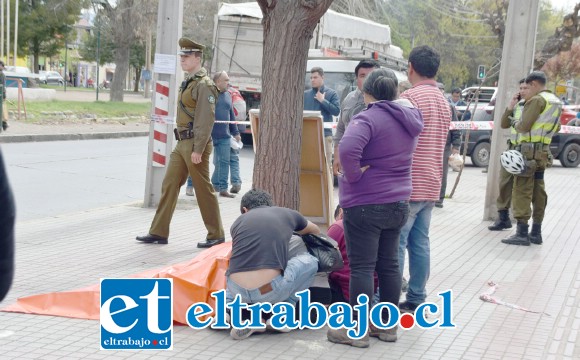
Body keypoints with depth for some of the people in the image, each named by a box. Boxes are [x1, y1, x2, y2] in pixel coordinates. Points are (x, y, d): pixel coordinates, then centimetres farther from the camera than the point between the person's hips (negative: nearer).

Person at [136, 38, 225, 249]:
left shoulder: (204, 85, -13)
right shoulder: (188, 82, 16)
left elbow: (206, 120, -20)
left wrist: (198, 150, -23)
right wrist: (183, 144, 18)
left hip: (195, 145, -9)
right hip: (182, 144, 9)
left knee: (204, 190, -1)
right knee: (169, 185, 8)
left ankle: (216, 236, 10)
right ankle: (159, 232, 13)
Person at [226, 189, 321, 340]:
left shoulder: (238, 221, 21)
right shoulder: (287, 214, 18)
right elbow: (315, 231, 41)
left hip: (237, 290, 4)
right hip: (270, 290, -4)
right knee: (309, 262, 22)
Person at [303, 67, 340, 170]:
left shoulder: (331, 93, 5)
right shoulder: (305, 94, 12)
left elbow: (336, 111, -6)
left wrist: (323, 100, -8)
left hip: (325, 133, -2)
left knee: (326, 163, -3)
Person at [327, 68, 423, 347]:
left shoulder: (368, 118, -16)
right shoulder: (407, 119, 9)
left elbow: (348, 148, -32)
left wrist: (353, 175, -19)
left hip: (364, 204, -8)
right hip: (398, 203, 8)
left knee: (362, 267, -1)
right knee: (389, 264, 15)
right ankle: (387, 325, 23)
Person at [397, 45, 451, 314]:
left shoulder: (410, 97, -13)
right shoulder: (443, 101, 15)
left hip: (408, 185, -8)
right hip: (431, 185, 8)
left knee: (395, 244, -4)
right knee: (420, 243, 12)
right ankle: (416, 299, 17)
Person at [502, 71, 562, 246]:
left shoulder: (537, 100, -13)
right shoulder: (556, 102, 17)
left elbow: (524, 126, -17)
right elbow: (556, 127, 25)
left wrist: (515, 123, 2)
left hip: (529, 150, -9)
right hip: (544, 151, 9)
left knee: (522, 190, -8)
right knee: (538, 190, 13)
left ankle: (522, 233, -11)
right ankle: (536, 232, 18)